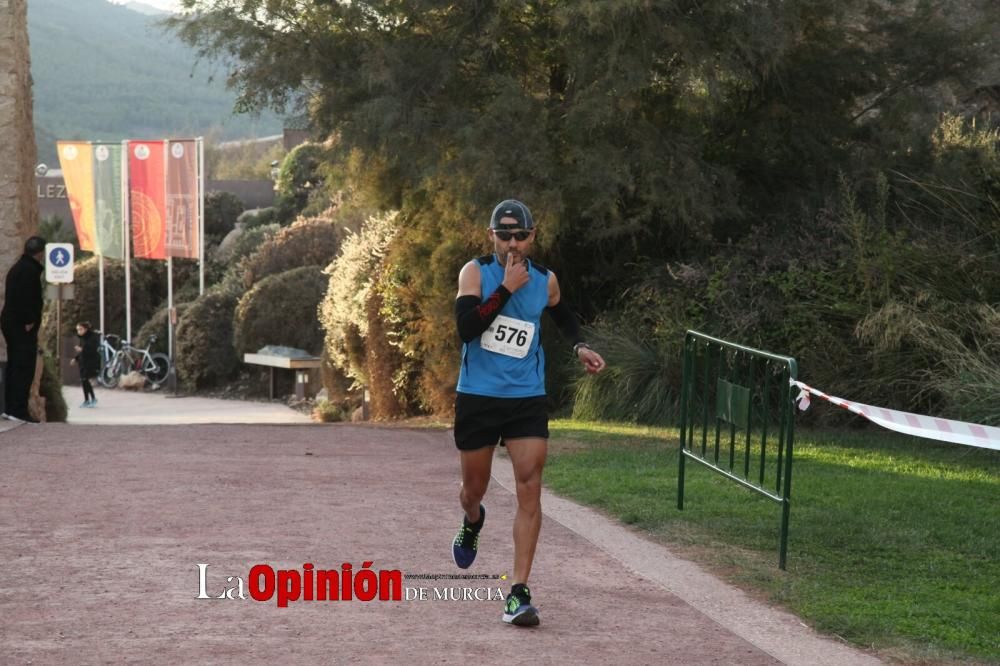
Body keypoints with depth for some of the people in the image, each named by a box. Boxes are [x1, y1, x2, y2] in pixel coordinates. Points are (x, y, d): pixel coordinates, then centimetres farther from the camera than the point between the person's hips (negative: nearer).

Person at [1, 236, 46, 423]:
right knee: (25, 368, -9)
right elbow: (25, 297, -24)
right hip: (23, 327, -10)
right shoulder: (30, 269, -13)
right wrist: (29, 322, -21)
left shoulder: (17, 267, 18)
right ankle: (19, 410, -13)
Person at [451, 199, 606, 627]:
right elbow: (466, 327, -22)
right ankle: (473, 521, 53)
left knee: (529, 490, -12)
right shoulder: (475, 272, -6)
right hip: (477, 398, -1)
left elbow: (562, 315, 26)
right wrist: (506, 288, -25)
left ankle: (518, 593, -11)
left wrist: (579, 346, 9)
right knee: (473, 489, 14)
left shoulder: (546, 281, 3)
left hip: (527, 400, 1)